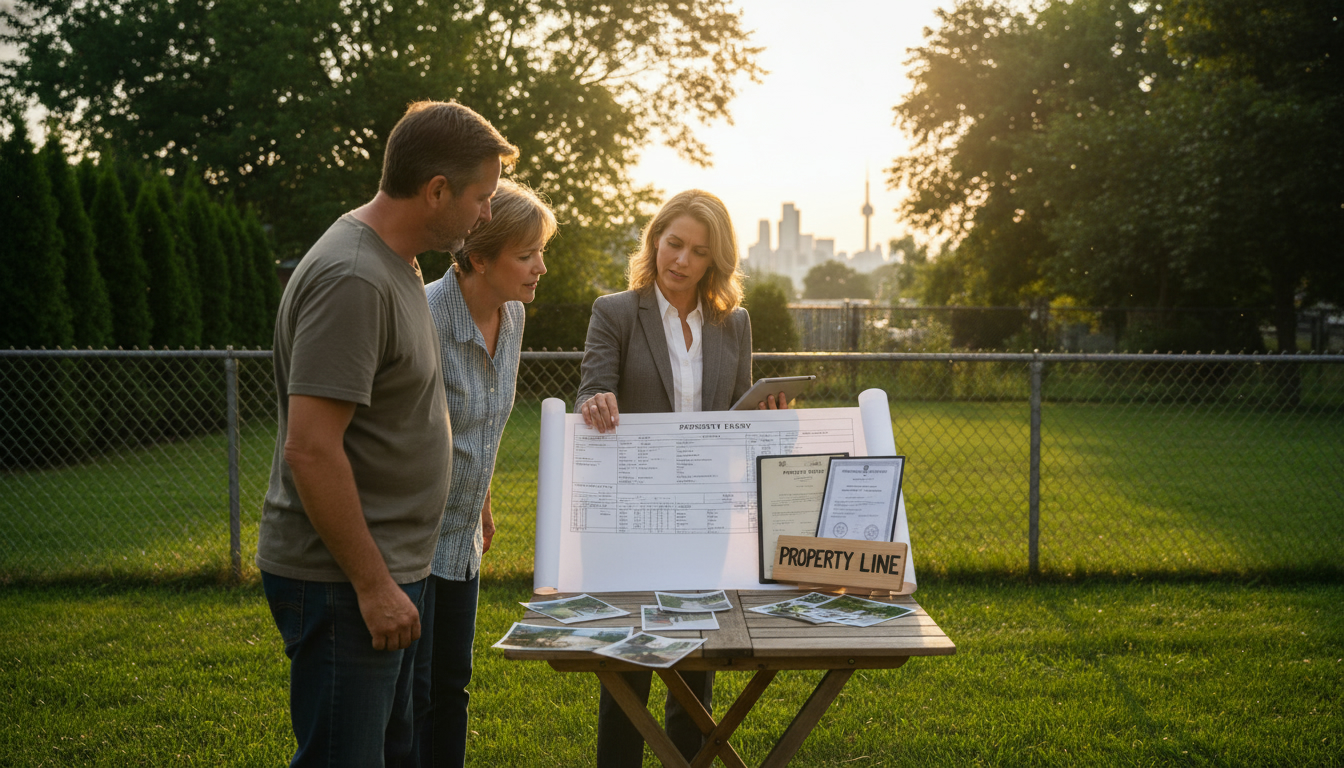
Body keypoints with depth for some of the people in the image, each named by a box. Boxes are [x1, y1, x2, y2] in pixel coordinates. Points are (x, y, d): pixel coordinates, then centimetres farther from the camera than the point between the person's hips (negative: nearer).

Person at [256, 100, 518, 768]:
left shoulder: (392, 263, 12)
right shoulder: (351, 281, -20)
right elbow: (310, 449, -25)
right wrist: (373, 585, -21)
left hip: (392, 570, 10)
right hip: (342, 580, -10)